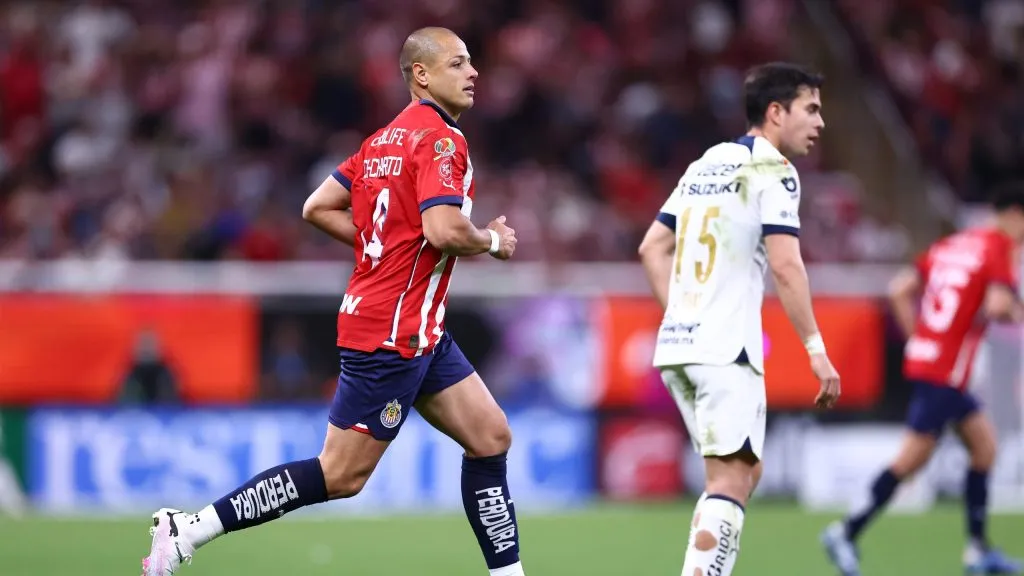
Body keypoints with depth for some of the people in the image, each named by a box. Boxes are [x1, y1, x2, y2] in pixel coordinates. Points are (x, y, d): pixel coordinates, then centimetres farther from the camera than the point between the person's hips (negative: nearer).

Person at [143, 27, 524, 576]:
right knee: (341, 476, -5)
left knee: (491, 437, 10)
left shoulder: (384, 139, 12)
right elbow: (444, 230, -28)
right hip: (392, 335, -10)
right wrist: (492, 241, -8)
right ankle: (189, 529, -3)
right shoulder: (440, 138, -15)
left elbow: (318, 207, 12)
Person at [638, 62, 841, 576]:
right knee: (730, 481, -10)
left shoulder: (705, 165, 18)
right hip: (727, 349, -8)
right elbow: (785, 265, -16)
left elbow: (652, 248, 20)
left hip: (678, 342, 8)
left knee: (745, 471, 17)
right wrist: (816, 349, -14)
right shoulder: (772, 170, -7)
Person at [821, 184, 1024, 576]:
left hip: (923, 357, 9)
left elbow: (900, 290, 14)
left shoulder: (950, 245, 15)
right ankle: (847, 532, -6)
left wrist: (918, 337, 16)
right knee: (912, 457, -6)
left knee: (983, 444, 14)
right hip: (944, 371, -9)